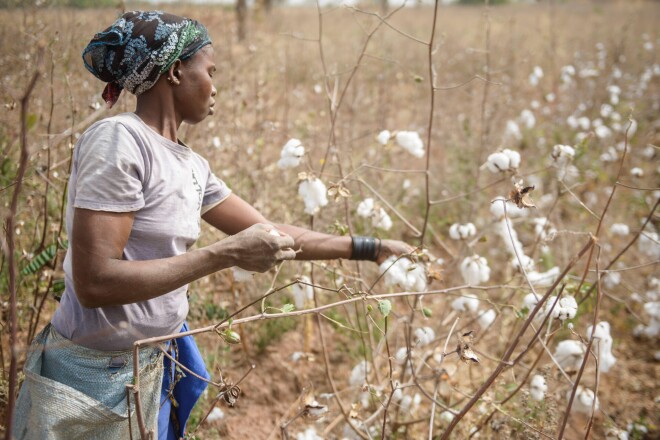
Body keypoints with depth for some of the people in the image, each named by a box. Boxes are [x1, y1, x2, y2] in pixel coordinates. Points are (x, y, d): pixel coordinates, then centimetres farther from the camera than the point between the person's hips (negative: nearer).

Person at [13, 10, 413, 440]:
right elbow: (94, 282, -26)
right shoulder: (119, 139, -19)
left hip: (154, 368, 7)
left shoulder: (191, 164, 4)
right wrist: (228, 254, -24)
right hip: (95, 380, -7)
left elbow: (271, 233, 11)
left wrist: (371, 248, 12)